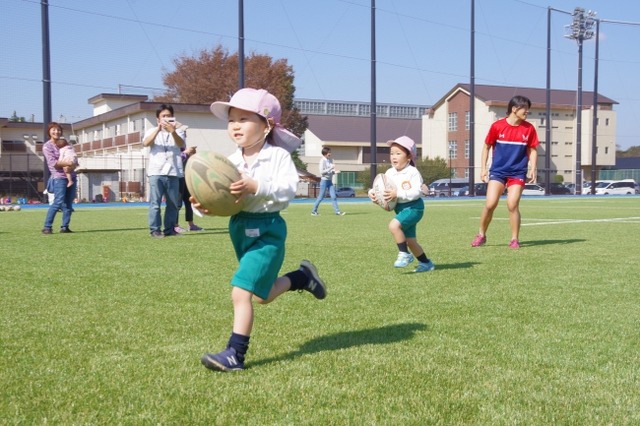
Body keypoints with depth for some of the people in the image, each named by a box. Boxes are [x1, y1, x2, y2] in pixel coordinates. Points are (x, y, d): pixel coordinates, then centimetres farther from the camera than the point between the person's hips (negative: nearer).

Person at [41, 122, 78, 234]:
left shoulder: (65, 144, 16)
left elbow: (75, 160, 6)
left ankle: (65, 227, 6)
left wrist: (71, 167, -16)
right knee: (58, 202, -14)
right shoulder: (47, 146, 1)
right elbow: (53, 162, -13)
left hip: (71, 176, 6)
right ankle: (47, 227, -9)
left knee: (69, 203, 2)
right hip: (59, 177, -6)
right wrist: (68, 163, -20)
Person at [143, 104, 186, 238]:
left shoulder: (177, 131, 14)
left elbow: (181, 144, -9)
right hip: (156, 172, -2)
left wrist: (172, 131, -28)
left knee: (173, 203, 5)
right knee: (155, 203, -5)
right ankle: (155, 230, -3)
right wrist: (158, 129, -20)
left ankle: (169, 229, 12)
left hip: (173, 173, 2)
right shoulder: (152, 131, 13)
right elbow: (146, 143, -8)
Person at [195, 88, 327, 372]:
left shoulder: (278, 156, -10)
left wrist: (255, 186, -33)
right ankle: (303, 277, 43)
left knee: (241, 292, -14)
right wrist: (203, 205, -21)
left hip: (267, 228, -7)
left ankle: (235, 354, -3)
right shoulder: (231, 161, 3)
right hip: (239, 226, 7)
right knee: (263, 294, 18)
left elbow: (289, 188, -23)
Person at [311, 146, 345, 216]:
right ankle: (313, 211, 12)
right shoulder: (322, 161, -10)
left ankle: (337, 211, -2)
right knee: (321, 197, 0)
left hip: (330, 180, 6)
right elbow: (322, 172, -17)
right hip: (324, 180, -6)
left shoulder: (330, 160, 10)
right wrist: (330, 168, -22)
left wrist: (334, 171, -5)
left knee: (334, 196, 0)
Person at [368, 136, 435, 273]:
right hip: (400, 208, 8)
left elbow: (417, 192, -25)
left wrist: (398, 194, -31)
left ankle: (404, 254, -14)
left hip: (413, 207, -8)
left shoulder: (413, 172, -16)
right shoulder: (389, 173, 3)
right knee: (410, 241, 15)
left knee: (394, 225, -29)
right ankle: (426, 263, 32)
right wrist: (372, 193, -18)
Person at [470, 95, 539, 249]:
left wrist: (533, 169, -3)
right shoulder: (497, 126, -6)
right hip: (498, 171, -1)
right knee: (490, 204, -8)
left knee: (512, 205, -9)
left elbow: (532, 150, 8)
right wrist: (483, 169, 2)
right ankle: (481, 235, 13)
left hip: (517, 173, 1)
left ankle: (515, 239, 8)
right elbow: (486, 147, 5)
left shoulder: (529, 128, -1)